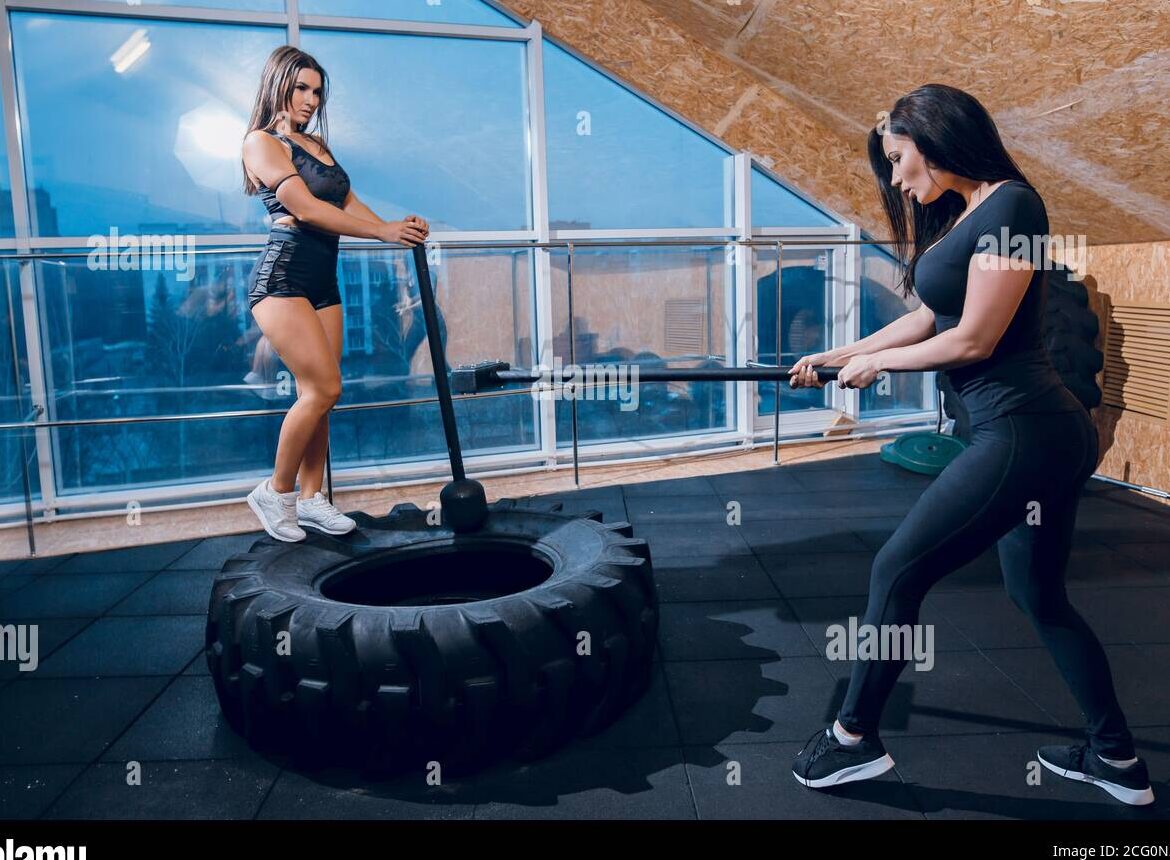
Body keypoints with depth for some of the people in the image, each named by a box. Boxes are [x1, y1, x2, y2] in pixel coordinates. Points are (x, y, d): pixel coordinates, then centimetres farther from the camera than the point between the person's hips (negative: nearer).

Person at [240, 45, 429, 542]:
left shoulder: (317, 143, 20)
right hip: (281, 278, -8)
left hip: (322, 281, 8)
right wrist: (384, 232, -16)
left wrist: (396, 230, -9)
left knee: (316, 393, 6)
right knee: (324, 387, -13)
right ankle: (276, 492, 3)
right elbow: (306, 208, -15)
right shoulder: (262, 142, -4)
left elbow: (349, 204, 10)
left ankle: (310, 498, 15)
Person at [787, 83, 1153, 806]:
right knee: (1041, 597, 19)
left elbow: (972, 340, -17)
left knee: (898, 570, -3)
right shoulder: (964, 214, 15)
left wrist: (875, 364, -3)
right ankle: (1118, 759, 32)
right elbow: (929, 319, 21)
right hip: (1043, 433, 10)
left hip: (1022, 433, -10)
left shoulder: (1008, 205, -13)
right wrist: (835, 356, 22)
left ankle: (855, 739, 13)